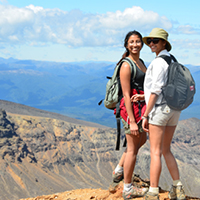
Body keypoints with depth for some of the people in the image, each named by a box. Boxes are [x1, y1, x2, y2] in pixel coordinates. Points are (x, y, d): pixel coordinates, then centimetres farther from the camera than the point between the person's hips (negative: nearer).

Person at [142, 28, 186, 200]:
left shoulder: (158, 62, -13)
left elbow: (156, 90, -18)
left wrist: (145, 116, -14)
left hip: (159, 108, -9)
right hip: (174, 109, 9)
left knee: (155, 152, -6)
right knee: (166, 151, 16)